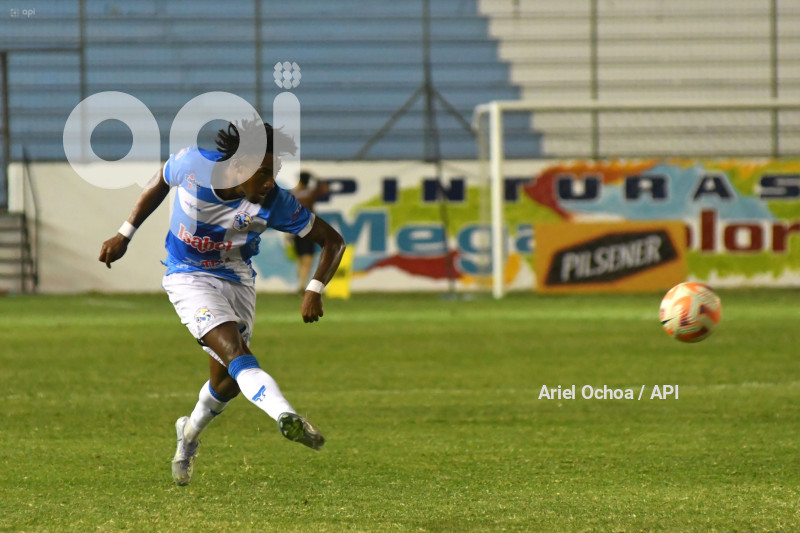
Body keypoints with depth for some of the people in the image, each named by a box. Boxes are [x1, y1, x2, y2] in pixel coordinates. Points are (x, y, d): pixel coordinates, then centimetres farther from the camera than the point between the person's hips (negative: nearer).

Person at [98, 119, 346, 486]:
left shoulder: (275, 202, -20)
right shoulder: (193, 165, -21)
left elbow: (333, 241, -12)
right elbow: (159, 183, 4)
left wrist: (314, 290, -26)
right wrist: (124, 235, 5)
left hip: (237, 280, 3)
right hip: (189, 278, -3)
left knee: (227, 383, 7)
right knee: (235, 350, -25)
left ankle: (190, 433, 40)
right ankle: (287, 418, -48)